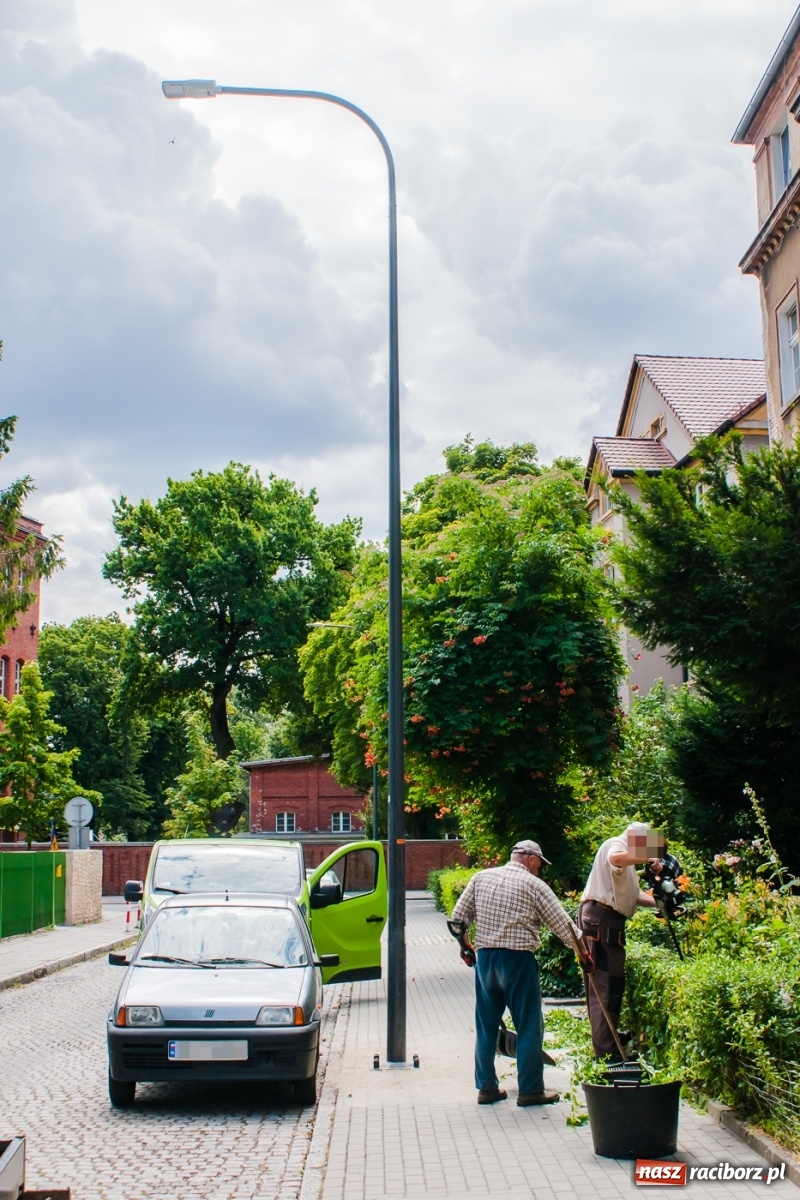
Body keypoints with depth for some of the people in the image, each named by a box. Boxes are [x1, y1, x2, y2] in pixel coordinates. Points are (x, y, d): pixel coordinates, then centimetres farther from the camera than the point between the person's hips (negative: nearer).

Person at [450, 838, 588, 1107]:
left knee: (486, 1026, 12)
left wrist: (464, 945, 23)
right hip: (518, 959, -5)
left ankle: (486, 1087, 17)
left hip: (485, 958, 5)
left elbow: (458, 919, 9)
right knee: (529, 1027, 4)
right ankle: (530, 1090, 7)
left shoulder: (481, 878, 9)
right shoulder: (533, 885, -3)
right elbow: (562, 924, -3)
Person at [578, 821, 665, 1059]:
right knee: (608, 983, -11)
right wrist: (647, 858, -21)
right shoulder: (616, 845, -5)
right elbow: (615, 858, -31)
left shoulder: (626, 862, 27)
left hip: (604, 920, 11)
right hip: (601, 917, -11)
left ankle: (604, 1043, 27)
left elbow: (634, 894, 22)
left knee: (600, 982, 17)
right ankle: (606, 1052, -11)